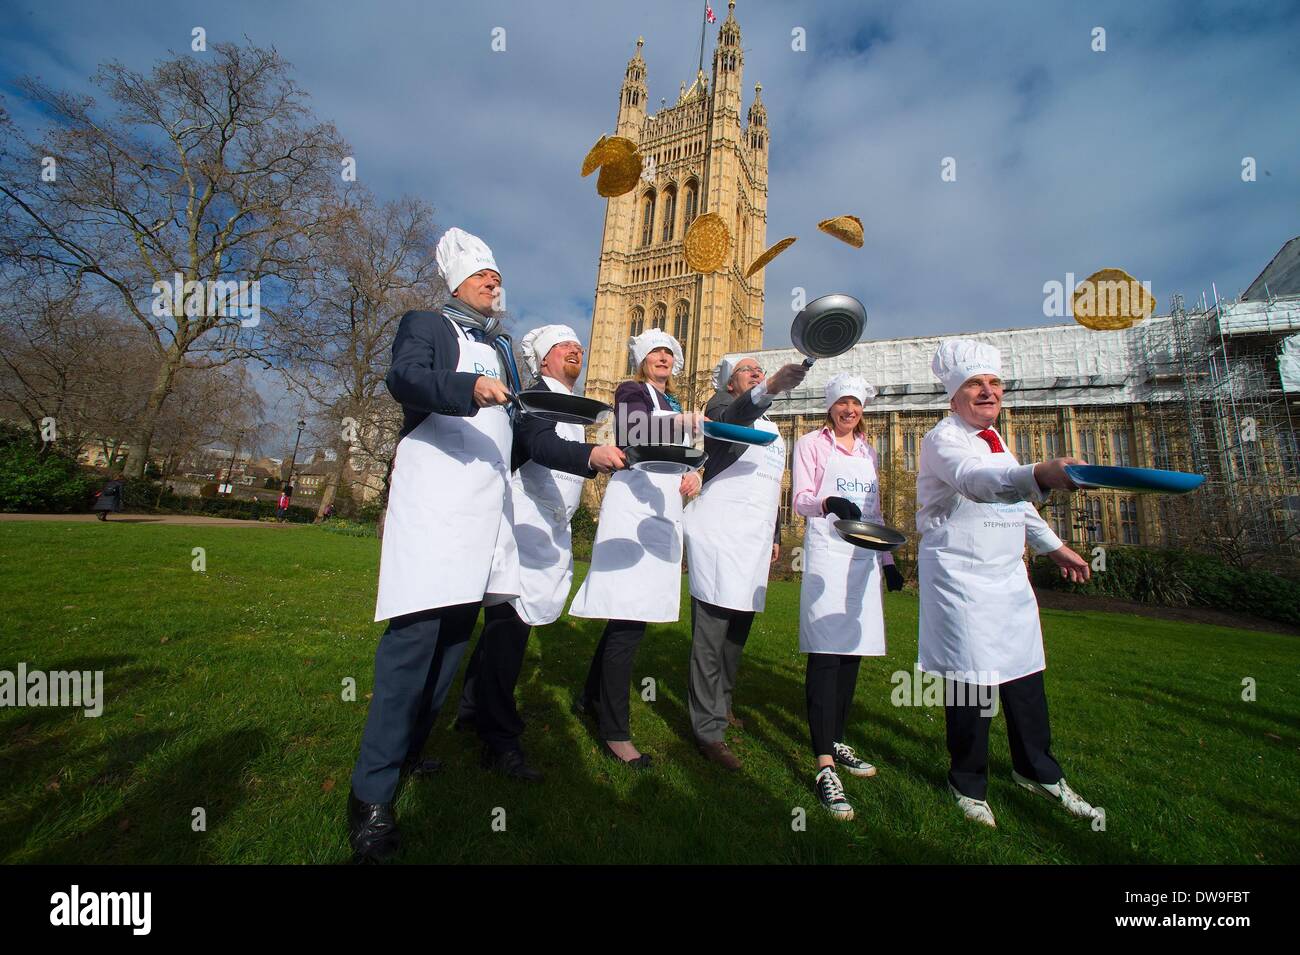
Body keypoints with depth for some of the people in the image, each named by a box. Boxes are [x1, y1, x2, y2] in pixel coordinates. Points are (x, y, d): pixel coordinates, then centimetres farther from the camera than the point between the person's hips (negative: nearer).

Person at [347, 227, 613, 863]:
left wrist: (586, 457, 8)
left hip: (487, 504, 7)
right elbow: (404, 377, -13)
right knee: (415, 635, -11)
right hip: (432, 496, -6)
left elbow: (522, 431, 20)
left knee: (456, 634, 8)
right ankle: (372, 792, 0)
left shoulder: (502, 351, 26)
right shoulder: (425, 325, 9)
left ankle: (408, 752, 24)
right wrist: (470, 388, -33)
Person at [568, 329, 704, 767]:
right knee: (630, 618, -10)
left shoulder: (673, 405, 23)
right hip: (633, 506, -8)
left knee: (630, 612, 13)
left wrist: (693, 472, 0)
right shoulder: (631, 391, 1)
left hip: (662, 510, 8)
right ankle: (615, 732, 1)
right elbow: (636, 432, -21)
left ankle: (591, 697, 30)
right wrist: (681, 422, -38)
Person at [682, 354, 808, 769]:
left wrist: (775, 534, 25)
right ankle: (708, 729, 0)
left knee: (737, 630, 15)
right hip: (718, 532, -8)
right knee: (711, 633, -6)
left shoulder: (771, 426, 25)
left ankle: (720, 702, 31)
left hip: (754, 539, 8)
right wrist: (770, 388, -43)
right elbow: (729, 419, -25)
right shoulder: (722, 403, 2)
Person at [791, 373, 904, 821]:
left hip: (863, 558, 6)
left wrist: (887, 559, 18)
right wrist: (829, 502, -28)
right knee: (825, 654, -10)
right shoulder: (811, 444, 4)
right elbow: (799, 499, -7)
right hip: (827, 556, -6)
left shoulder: (867, 452, 21)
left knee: (852, 650, 9)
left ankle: (836, 741, 24)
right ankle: (825, 767, -8)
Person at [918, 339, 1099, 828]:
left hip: (1008, 574, 8)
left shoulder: (993, 437, 13)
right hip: (959, 577, -8)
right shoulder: (943, 440, -16)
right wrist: (1041, 475, -56)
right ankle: (968, 783, 18)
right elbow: (977, 480, -39)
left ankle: (1038, 771, 37)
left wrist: (1053, 546, 28)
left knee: (1025, 673, 16)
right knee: (971, 677, -2)